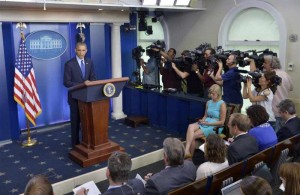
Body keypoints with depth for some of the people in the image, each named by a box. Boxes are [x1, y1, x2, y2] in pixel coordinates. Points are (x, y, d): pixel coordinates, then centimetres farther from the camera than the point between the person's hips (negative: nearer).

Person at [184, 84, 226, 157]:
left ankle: (190, 155, -3)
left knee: (193, 135, -21)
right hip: (205, 123, 6)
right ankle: (187, 151, -36)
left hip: (215, 127, -6)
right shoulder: (208, 102, 12)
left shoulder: (222, 104, -8)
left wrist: (208, 123, -14)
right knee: (190, 126, -27)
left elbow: (222, 122, -9)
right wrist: (202, 120, -5)